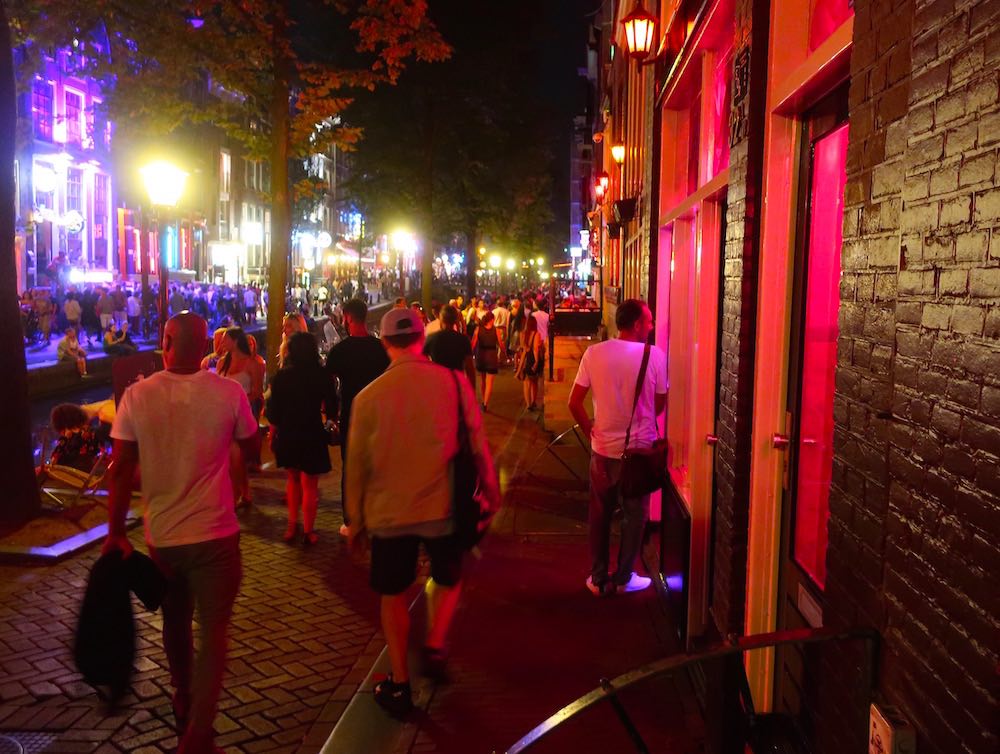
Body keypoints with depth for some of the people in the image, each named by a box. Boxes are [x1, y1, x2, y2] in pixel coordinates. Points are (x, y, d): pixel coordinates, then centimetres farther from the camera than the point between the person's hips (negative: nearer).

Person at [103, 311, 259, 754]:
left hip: (161, 535, 3)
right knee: (212, 633, 6)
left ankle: (184, 705, 44)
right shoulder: (229, 392, -11)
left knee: (176, 623, 23)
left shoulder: (136, 396, -8)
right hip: (214, 535, -3)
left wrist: (115, 532, 2)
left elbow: (121, 469, -6)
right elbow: (250, 447, 4)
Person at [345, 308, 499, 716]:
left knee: (394, 594, 16)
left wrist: (356, 521, 11)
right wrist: (490, 490, 13)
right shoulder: (453, 382, -9)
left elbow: (356, 465, -1)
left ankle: (400, 683, 21)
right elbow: (477, 443, -3)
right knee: (448, 577, 26)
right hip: (442, 506, 0)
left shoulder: (368, 396, -8)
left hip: (388, 512, 0)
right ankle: (435, 645, 13)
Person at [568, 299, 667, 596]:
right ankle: (623, 577, 23)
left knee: (600, 515, 15)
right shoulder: (655, 355, -12)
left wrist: (590, 430, 8)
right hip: (640, 448, -2)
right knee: (635, 514, 15)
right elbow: (659, 405, -3)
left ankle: (598, 579, 23)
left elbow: (574, 403, -7)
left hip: (603, 448, 2)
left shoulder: (594, 353, -8)